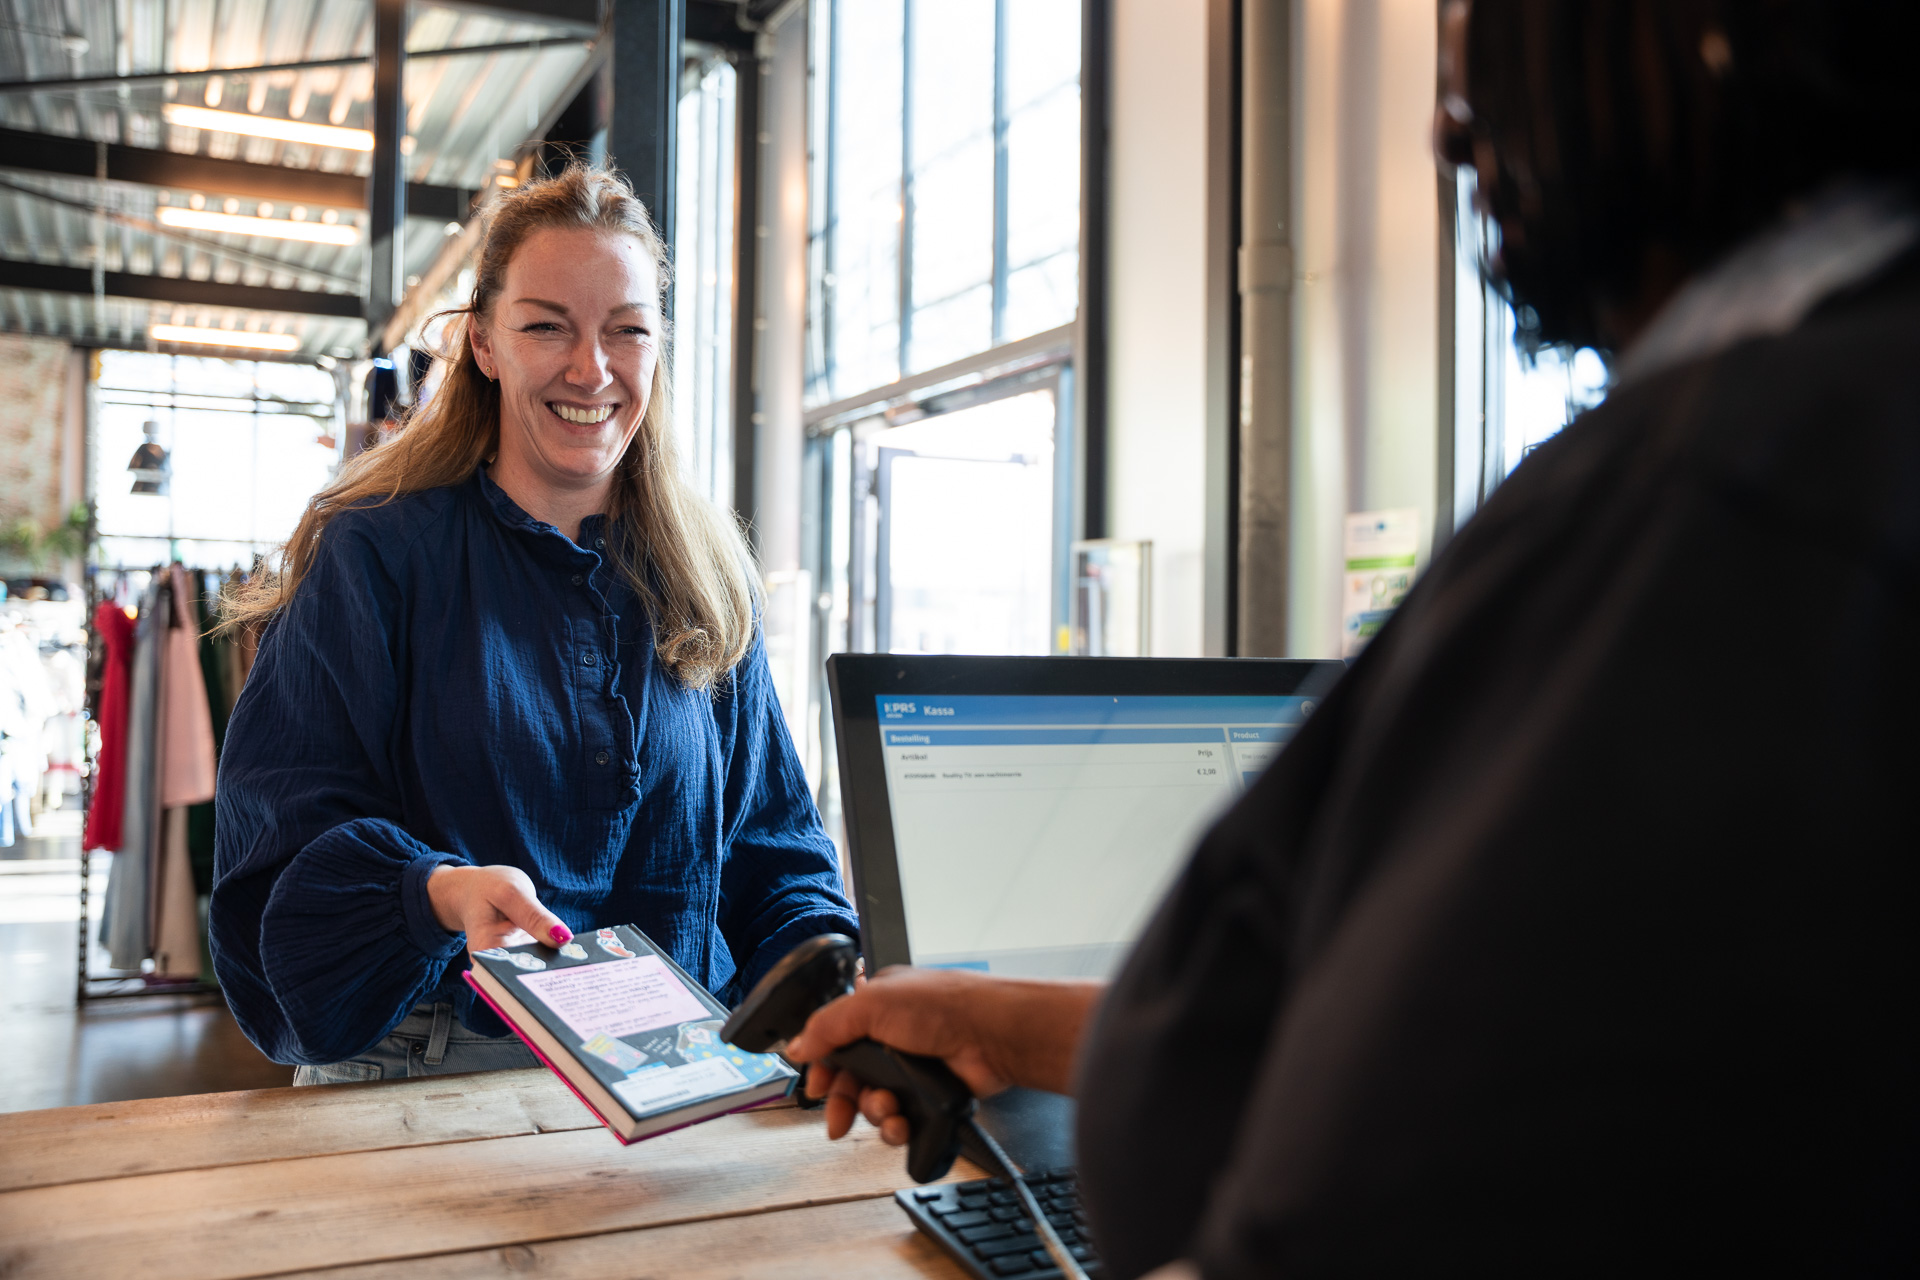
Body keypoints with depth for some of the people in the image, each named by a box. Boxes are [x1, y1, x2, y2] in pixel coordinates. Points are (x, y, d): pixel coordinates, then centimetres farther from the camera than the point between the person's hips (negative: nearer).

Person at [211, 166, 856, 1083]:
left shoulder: (704, 577, 12)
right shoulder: (376, 552, 2)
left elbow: (776, 849, 13)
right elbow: (285, 834, -4)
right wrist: (437, 894, -25)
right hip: (422, 1068, -2)